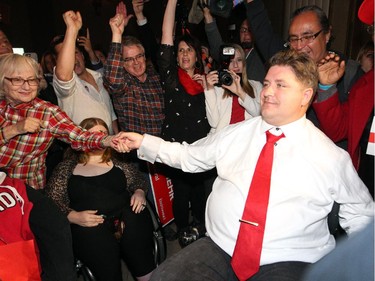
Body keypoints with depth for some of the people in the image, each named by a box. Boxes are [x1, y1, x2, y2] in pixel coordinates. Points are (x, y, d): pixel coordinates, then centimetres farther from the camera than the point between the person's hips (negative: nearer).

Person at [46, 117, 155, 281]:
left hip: (126, 218, 1)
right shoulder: (66, 168, 12)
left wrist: (139, 193, 0)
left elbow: (138, 181, 21)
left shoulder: (118, 162, 16)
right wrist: (73, 216, -8)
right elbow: (51, 200, 7)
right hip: (88, 225, -1)